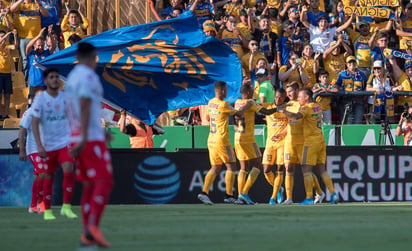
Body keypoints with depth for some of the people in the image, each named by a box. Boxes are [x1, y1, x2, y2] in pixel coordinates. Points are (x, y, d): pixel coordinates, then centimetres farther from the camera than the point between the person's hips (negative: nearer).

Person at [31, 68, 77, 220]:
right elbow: (34, 123, -10)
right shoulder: (40, 99, -6)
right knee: (48, 178, 4)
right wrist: (39, 146, -19)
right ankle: (47, 210, 16)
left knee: (69, 171, -17)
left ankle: (66, 207, -10)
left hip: (65, 143, 2)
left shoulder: (66, 98, 4)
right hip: (47, 145, -2)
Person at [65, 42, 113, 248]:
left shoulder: (71, 78, 17)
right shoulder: (88, 76, -10)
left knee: (89, 185, 10)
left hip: (77, 138, 9)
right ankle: (92, 226, -26)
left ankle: (87, 234, 4)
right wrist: (84, 138, -26)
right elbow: (85, 107, -20)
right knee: (104, 182, -11)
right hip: (92, 139, -9)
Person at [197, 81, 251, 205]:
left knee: (215, 168, 12)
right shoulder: (223, 105, -16)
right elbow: (239, 114, -6)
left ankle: (204, 192, -2)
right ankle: (229, 195, 2)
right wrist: (247, 106, 11)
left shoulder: (211, 103, 7)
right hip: (221, 139, -7)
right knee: (231, 166, 4)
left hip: (211, 139, 7)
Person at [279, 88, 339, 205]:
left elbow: (296, 116, -29)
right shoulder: (317, 107, 13)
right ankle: (333, 194, 3)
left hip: (311, 141, -8)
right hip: (321, 140, 8)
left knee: (306, 169, -6)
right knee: (321, 169, 11)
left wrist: (284, 111, -20)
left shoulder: (306, 108, -12)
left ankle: (309, 198, -13)